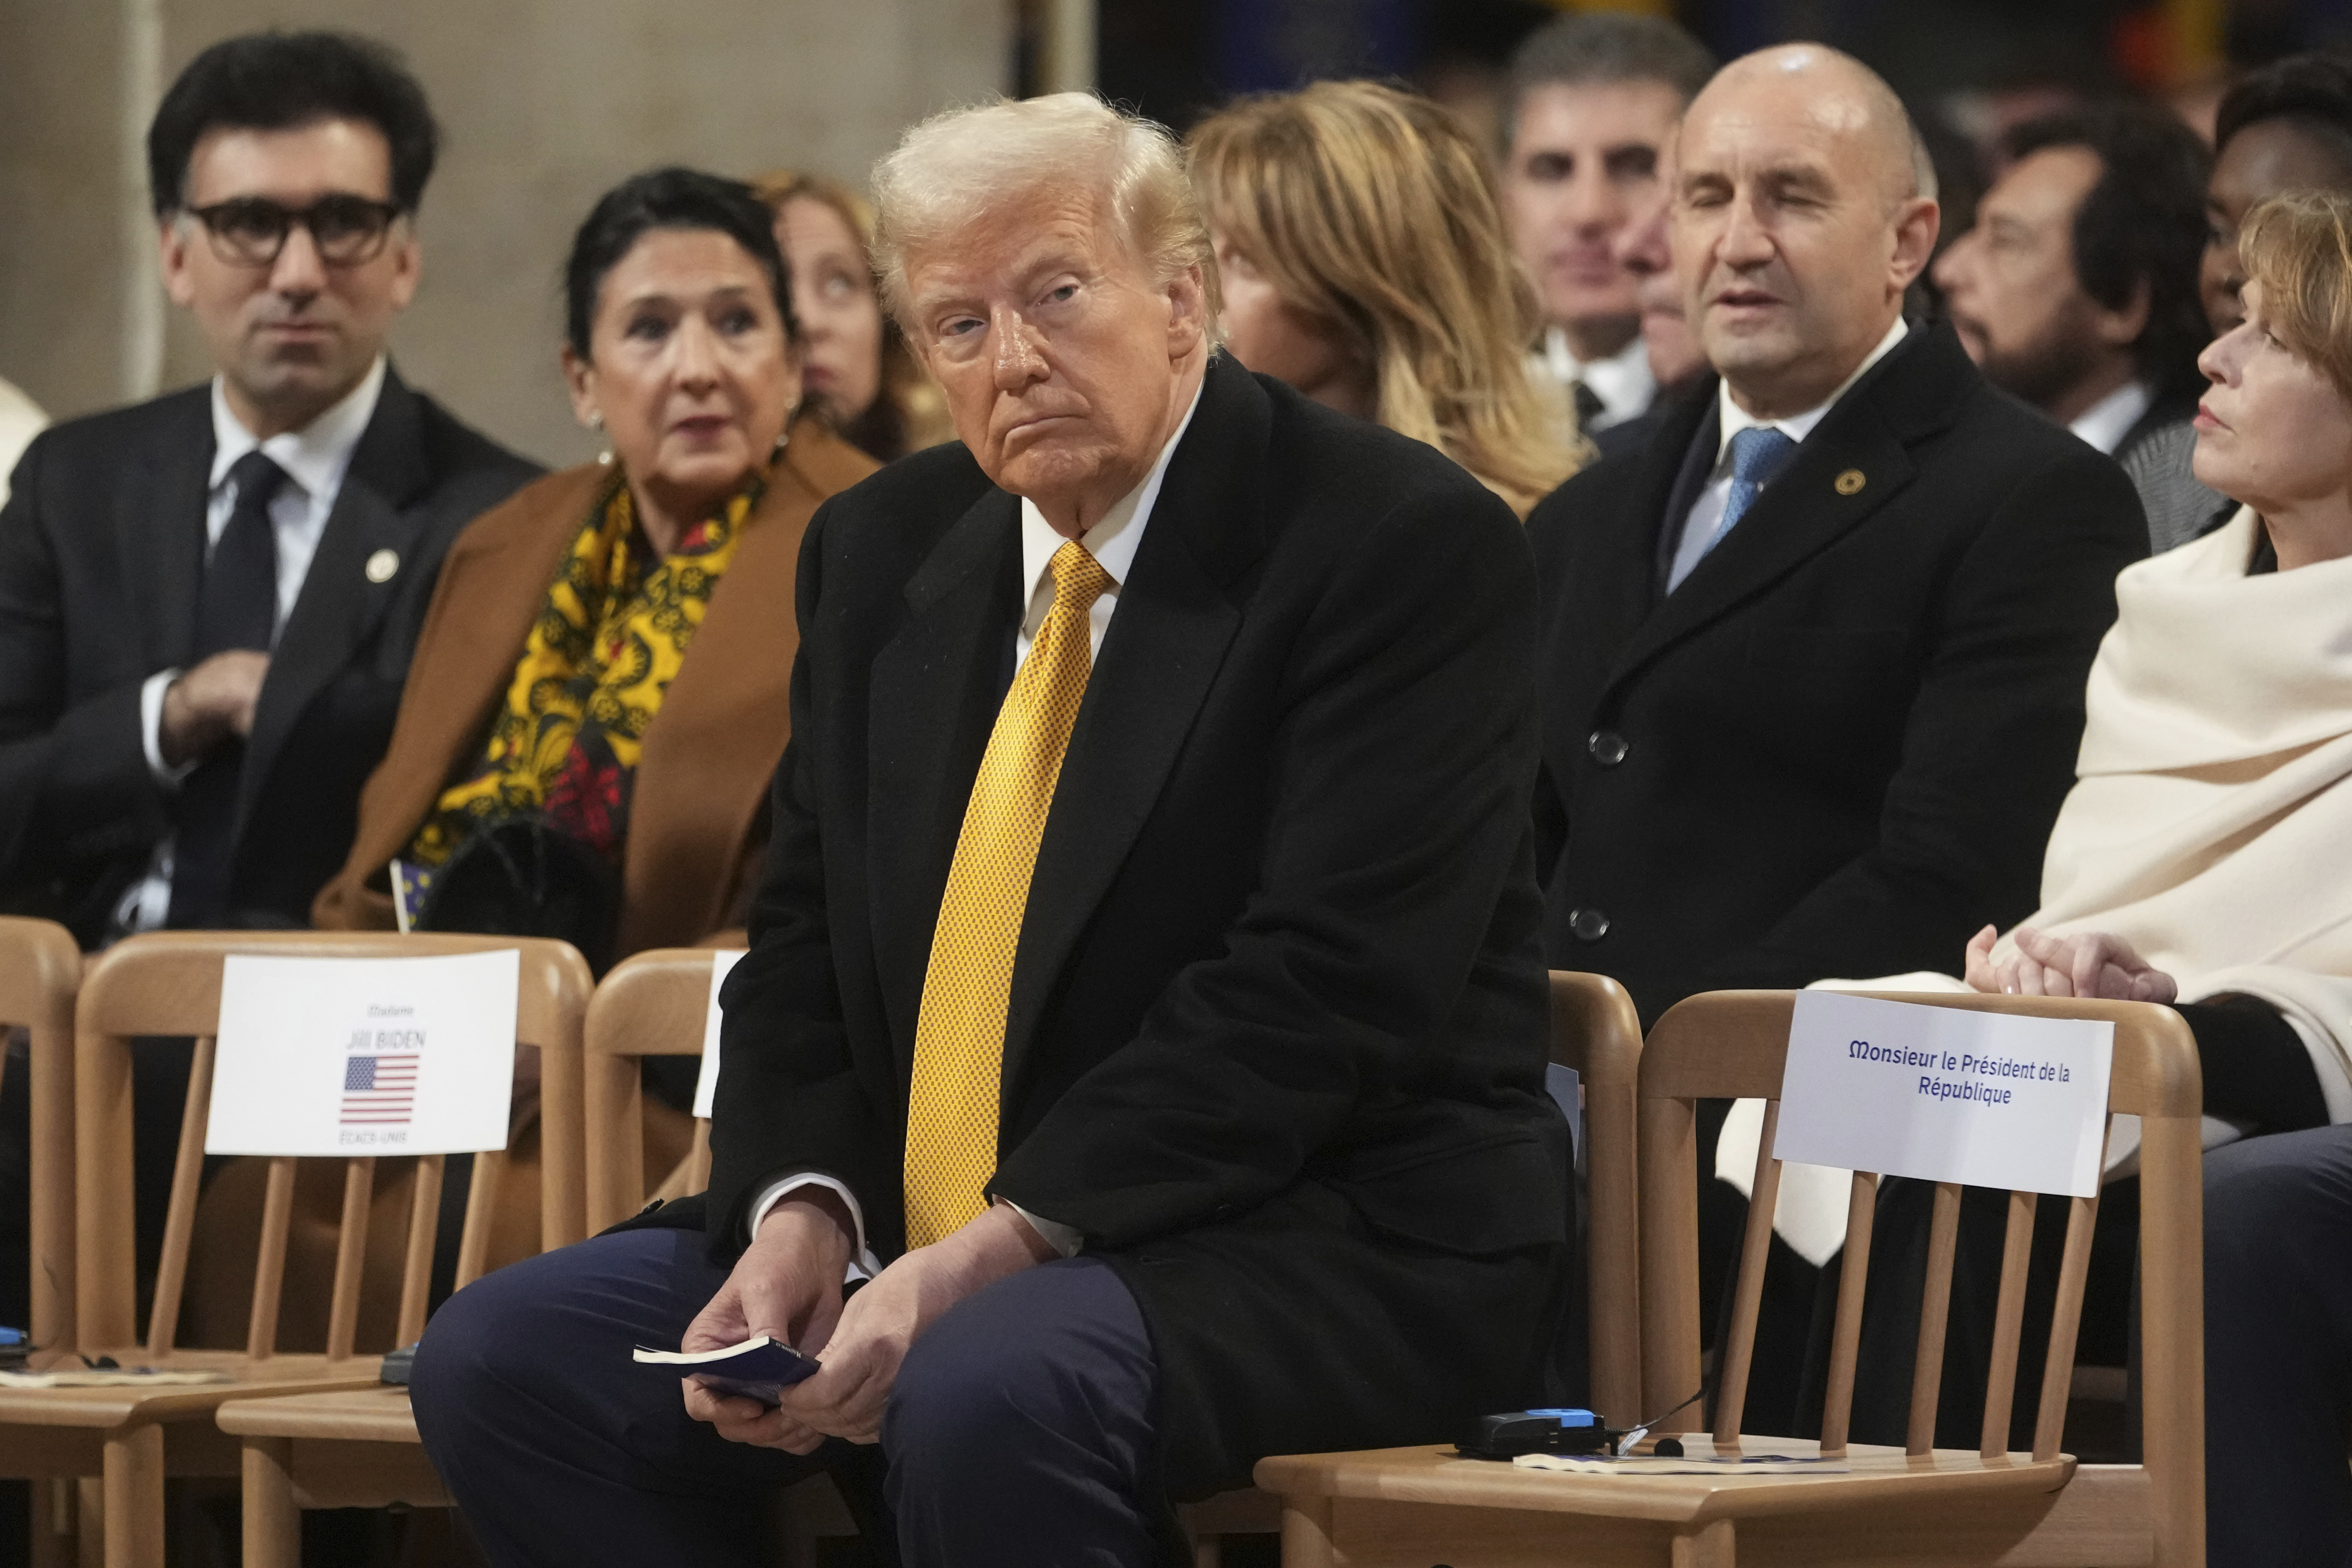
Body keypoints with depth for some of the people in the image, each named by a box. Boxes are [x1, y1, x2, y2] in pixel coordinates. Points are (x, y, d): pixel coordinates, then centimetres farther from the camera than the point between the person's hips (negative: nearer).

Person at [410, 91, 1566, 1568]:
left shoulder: (1409, 544, -11)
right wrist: (801, 1212, -8)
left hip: (1327, 1245, -7)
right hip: (916, 1240, 7)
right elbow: (810, 942, 14)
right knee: (501, 1361, -9)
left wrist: (986, 1256, -25)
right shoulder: (886, 550, 12)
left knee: (981, 1399, -37)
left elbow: (1314, 993, -19)